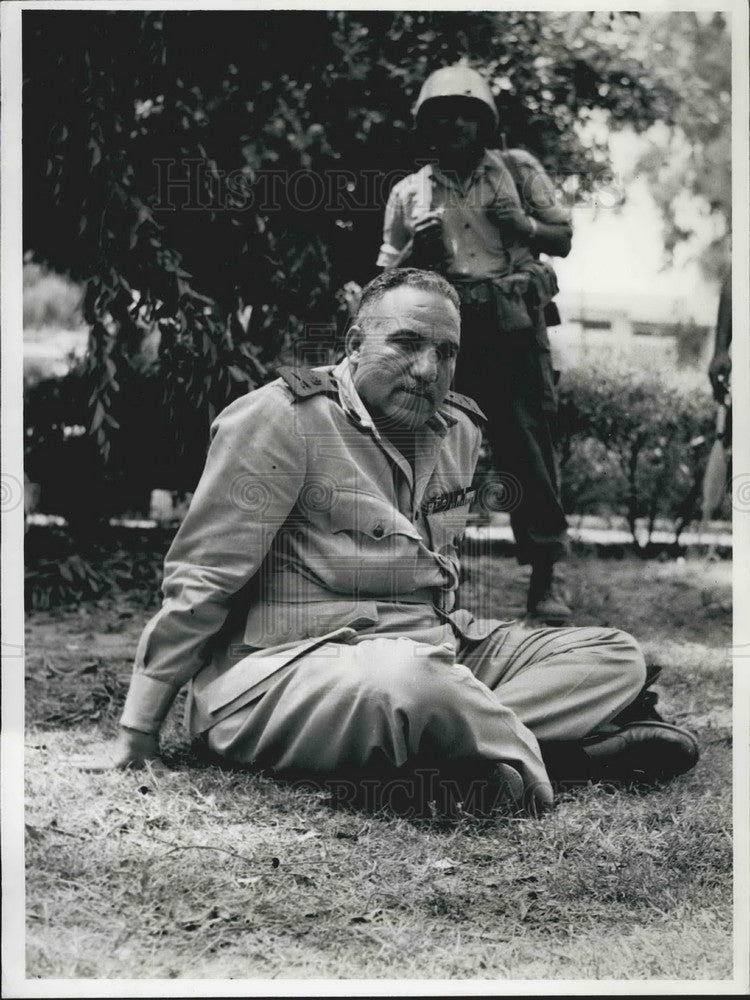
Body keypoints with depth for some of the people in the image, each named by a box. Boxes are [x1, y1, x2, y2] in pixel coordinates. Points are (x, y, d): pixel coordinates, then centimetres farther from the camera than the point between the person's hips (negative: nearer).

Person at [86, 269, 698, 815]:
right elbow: (200, 580, -11)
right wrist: (137, 738, -10)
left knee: (617, 658, -1)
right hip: (283, 667, -8)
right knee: (407, 680, -41)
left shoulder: (460, 430, 12)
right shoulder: (284, 418, -11)